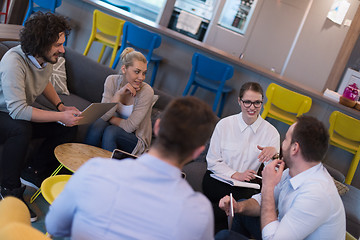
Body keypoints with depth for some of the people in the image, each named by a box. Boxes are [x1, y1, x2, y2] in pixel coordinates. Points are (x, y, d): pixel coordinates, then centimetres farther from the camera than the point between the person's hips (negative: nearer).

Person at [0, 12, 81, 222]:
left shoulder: (48, 58, -7)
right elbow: (17, 110, -36)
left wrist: (61, 106, -1)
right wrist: (60, 116, -35)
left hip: (23, 114, 8)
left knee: (69, 129, -8)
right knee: (21, 129, -40)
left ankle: (33, 172, 0)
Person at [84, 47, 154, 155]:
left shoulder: (146, 92, -21)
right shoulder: (112, 81, -9)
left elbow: (129, 127, -20)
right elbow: (103, 115, -18)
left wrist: (109, 118, -9)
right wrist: (119, 94, -26)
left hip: (137, 140, -3)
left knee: (111, 131, -30)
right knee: (98, 124, -27)